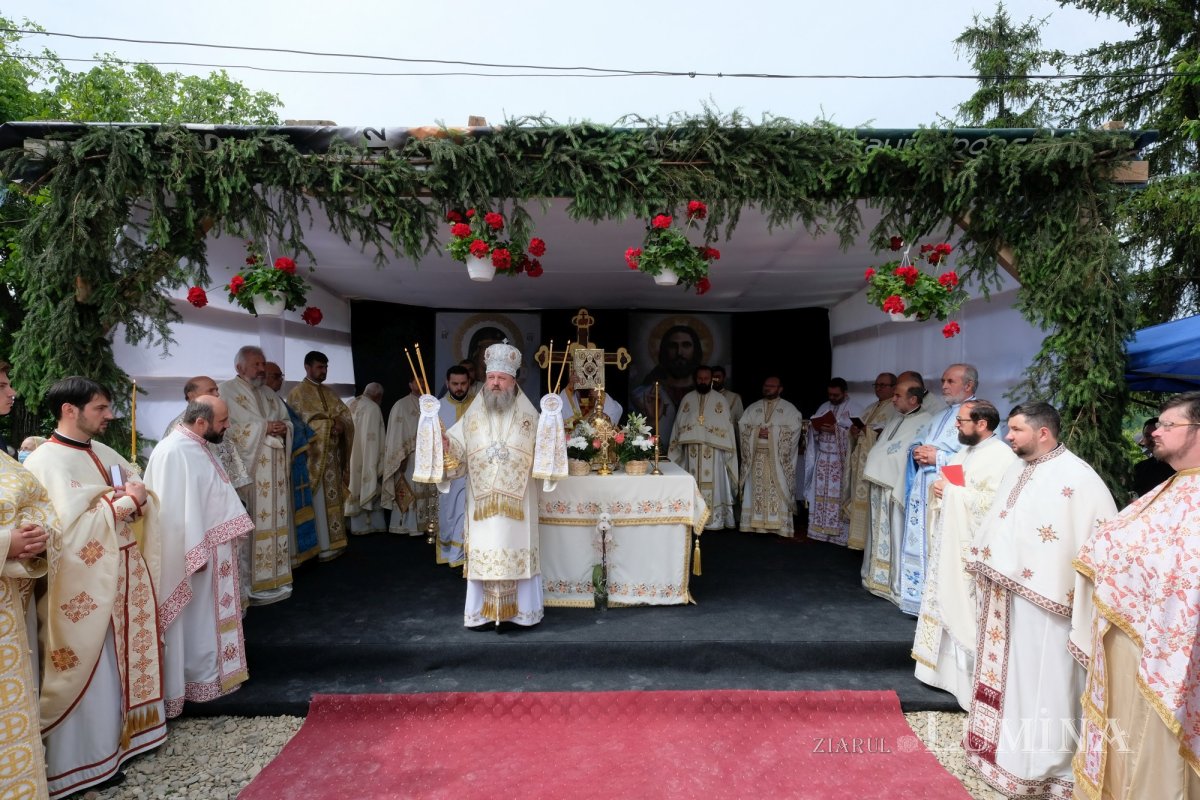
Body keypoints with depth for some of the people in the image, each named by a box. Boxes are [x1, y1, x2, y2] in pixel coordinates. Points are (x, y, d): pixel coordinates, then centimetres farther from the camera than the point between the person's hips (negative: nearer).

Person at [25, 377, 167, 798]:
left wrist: (134, 499, -13)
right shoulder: (47, 462, -16)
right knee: (90, 668, 5)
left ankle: (121, 732, 34)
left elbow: (146, 496, 8)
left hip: (123, 574, 8)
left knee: (124, 657, 18)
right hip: (85, 583, -8)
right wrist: (123, 502, -16)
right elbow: (73, 529, -25)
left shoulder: (104, 453, 9)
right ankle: (87, 754, 20)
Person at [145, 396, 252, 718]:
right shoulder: (175, 452, -24)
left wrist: (233, 531, 16)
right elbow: (179, 509, -25)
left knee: (209, 616, 20)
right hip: (194, 552, -10)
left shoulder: (196, 446, 8)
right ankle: (200, 679, 17)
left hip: (213, 548, 10)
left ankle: (209, 672, 33)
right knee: (194, 621, 4)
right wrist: (195, 555, -23)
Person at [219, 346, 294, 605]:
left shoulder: (269, 394, 19)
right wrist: (263, 428, -16)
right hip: (247, 469, -7)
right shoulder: (226, 391, -4)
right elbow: (227, 429, -15)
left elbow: (287, 423, 19)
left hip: (274, 470, 7)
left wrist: (284, 428, -4)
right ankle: (247, 584, 1)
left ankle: (273, 577, 17)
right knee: (248, 526, -6)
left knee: (274, 521, 9)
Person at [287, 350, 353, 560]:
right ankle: (322, 547, -1)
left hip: (332, 453, 7)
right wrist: (330, 425, -17)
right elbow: (300, 423, -14)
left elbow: (346, 414, 8)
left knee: (333, 499, 9)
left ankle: (333, 542, 16)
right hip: (313, 454, -7)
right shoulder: (297, 392, -4)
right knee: (319, 502, -6)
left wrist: (341, 425, -14)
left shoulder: (329, 392, 17)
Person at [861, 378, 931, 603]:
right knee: (880, 535, 16)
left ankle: (898, 586, 8)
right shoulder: (897, 421, 15)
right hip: (880, 485, 9)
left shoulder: (925, 423, -14)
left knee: (896, 537, -2)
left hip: (898, 489, -9)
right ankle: (879, 578, 28)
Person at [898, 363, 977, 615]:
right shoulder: (940, 415, 21)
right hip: (922, 491, 8)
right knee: (919, 547, 12)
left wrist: (938, 458, -17)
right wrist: (917, 451, 0)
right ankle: (921, 599, 23)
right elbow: (916, 443, 23)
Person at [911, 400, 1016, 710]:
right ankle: (947, 668, 27)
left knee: (966, 611, -2)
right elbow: (950, 484, 21)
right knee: (947, 607, 15)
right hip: (950, 543, 9)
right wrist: (939, 487, -1)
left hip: (973, 549, -9)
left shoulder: (1002, 457, -14)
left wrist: (952, 492, -18)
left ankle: (969, 678, 9)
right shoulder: (964, 453, 14)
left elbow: (993, 503, -24)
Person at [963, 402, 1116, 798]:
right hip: (1007, 592, 8)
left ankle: (1041, 766, 20)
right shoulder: (1018, 469, 9)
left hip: (1044, 598, -8)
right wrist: (985, 564, 18)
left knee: (1040, 681, 4)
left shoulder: (1078, 477, -16)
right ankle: (1003, 745, 34)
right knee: (1007, 673, 18)